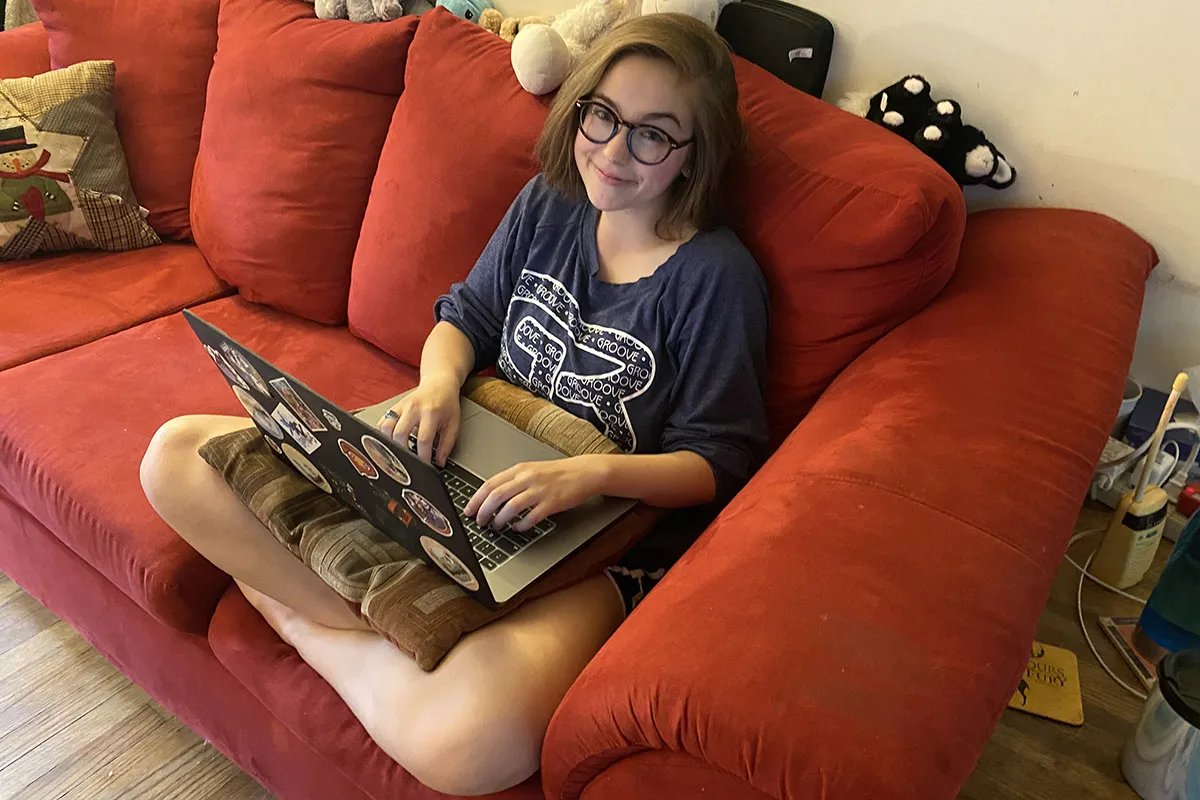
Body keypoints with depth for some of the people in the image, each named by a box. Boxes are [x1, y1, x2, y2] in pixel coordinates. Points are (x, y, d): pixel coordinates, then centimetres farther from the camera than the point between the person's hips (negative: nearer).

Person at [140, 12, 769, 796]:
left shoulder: (718, 276, -12)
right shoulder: (546, 205, 4)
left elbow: (722, 460, -10)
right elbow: (467, 314, 13)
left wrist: (592, 473, -26)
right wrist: (438, 381, -10)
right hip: (469, 465, 6)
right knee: (175, 454, -3)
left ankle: (313, 623, -5)